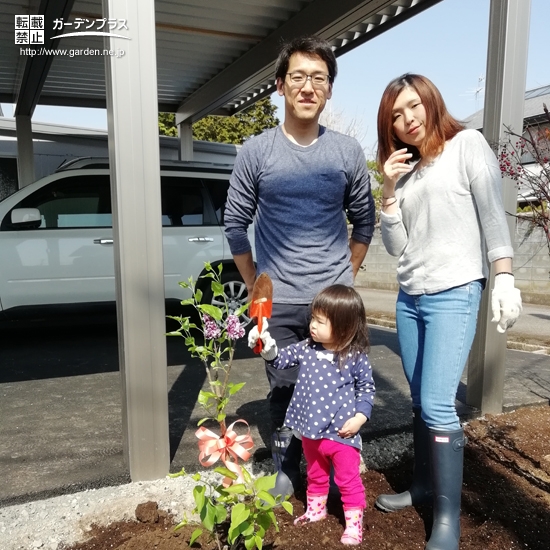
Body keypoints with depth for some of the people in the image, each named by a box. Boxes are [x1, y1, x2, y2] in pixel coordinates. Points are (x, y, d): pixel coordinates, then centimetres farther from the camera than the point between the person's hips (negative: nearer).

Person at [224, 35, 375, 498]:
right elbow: (236, 222, 4)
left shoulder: (348, 151, 2)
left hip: (336, 300, 1)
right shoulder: (256, 151, -1)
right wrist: (255, 286, 3)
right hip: (279, 303, 0)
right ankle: (286, 470, 33)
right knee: (284, 390, 12)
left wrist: (348, 276, 8)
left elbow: (363, 219, 11)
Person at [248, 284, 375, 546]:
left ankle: (354, 523, 27)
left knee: (348, 480, 10)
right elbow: (280, 360, 6)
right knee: (315, 474, 26)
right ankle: (315, 509, 48)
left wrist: (360, 417, -15)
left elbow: (366, 388, -6)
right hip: (311, 430, 5)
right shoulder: (305, 349, -4)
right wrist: (267, 345, -13)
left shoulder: (356, 357, -15)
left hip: (341, 433, -5)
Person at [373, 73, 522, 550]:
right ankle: (424, 485, 28)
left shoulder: (468, 144, 0)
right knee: (421, 402, 13)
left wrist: (504, 279, -13)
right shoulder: (404, 170, 14)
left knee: (438, 406, -10)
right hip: (409, 298, 6)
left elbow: (493, 216, -5)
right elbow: (396, 247, 7)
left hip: (453, 295, -6)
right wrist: (390, 189, -2)